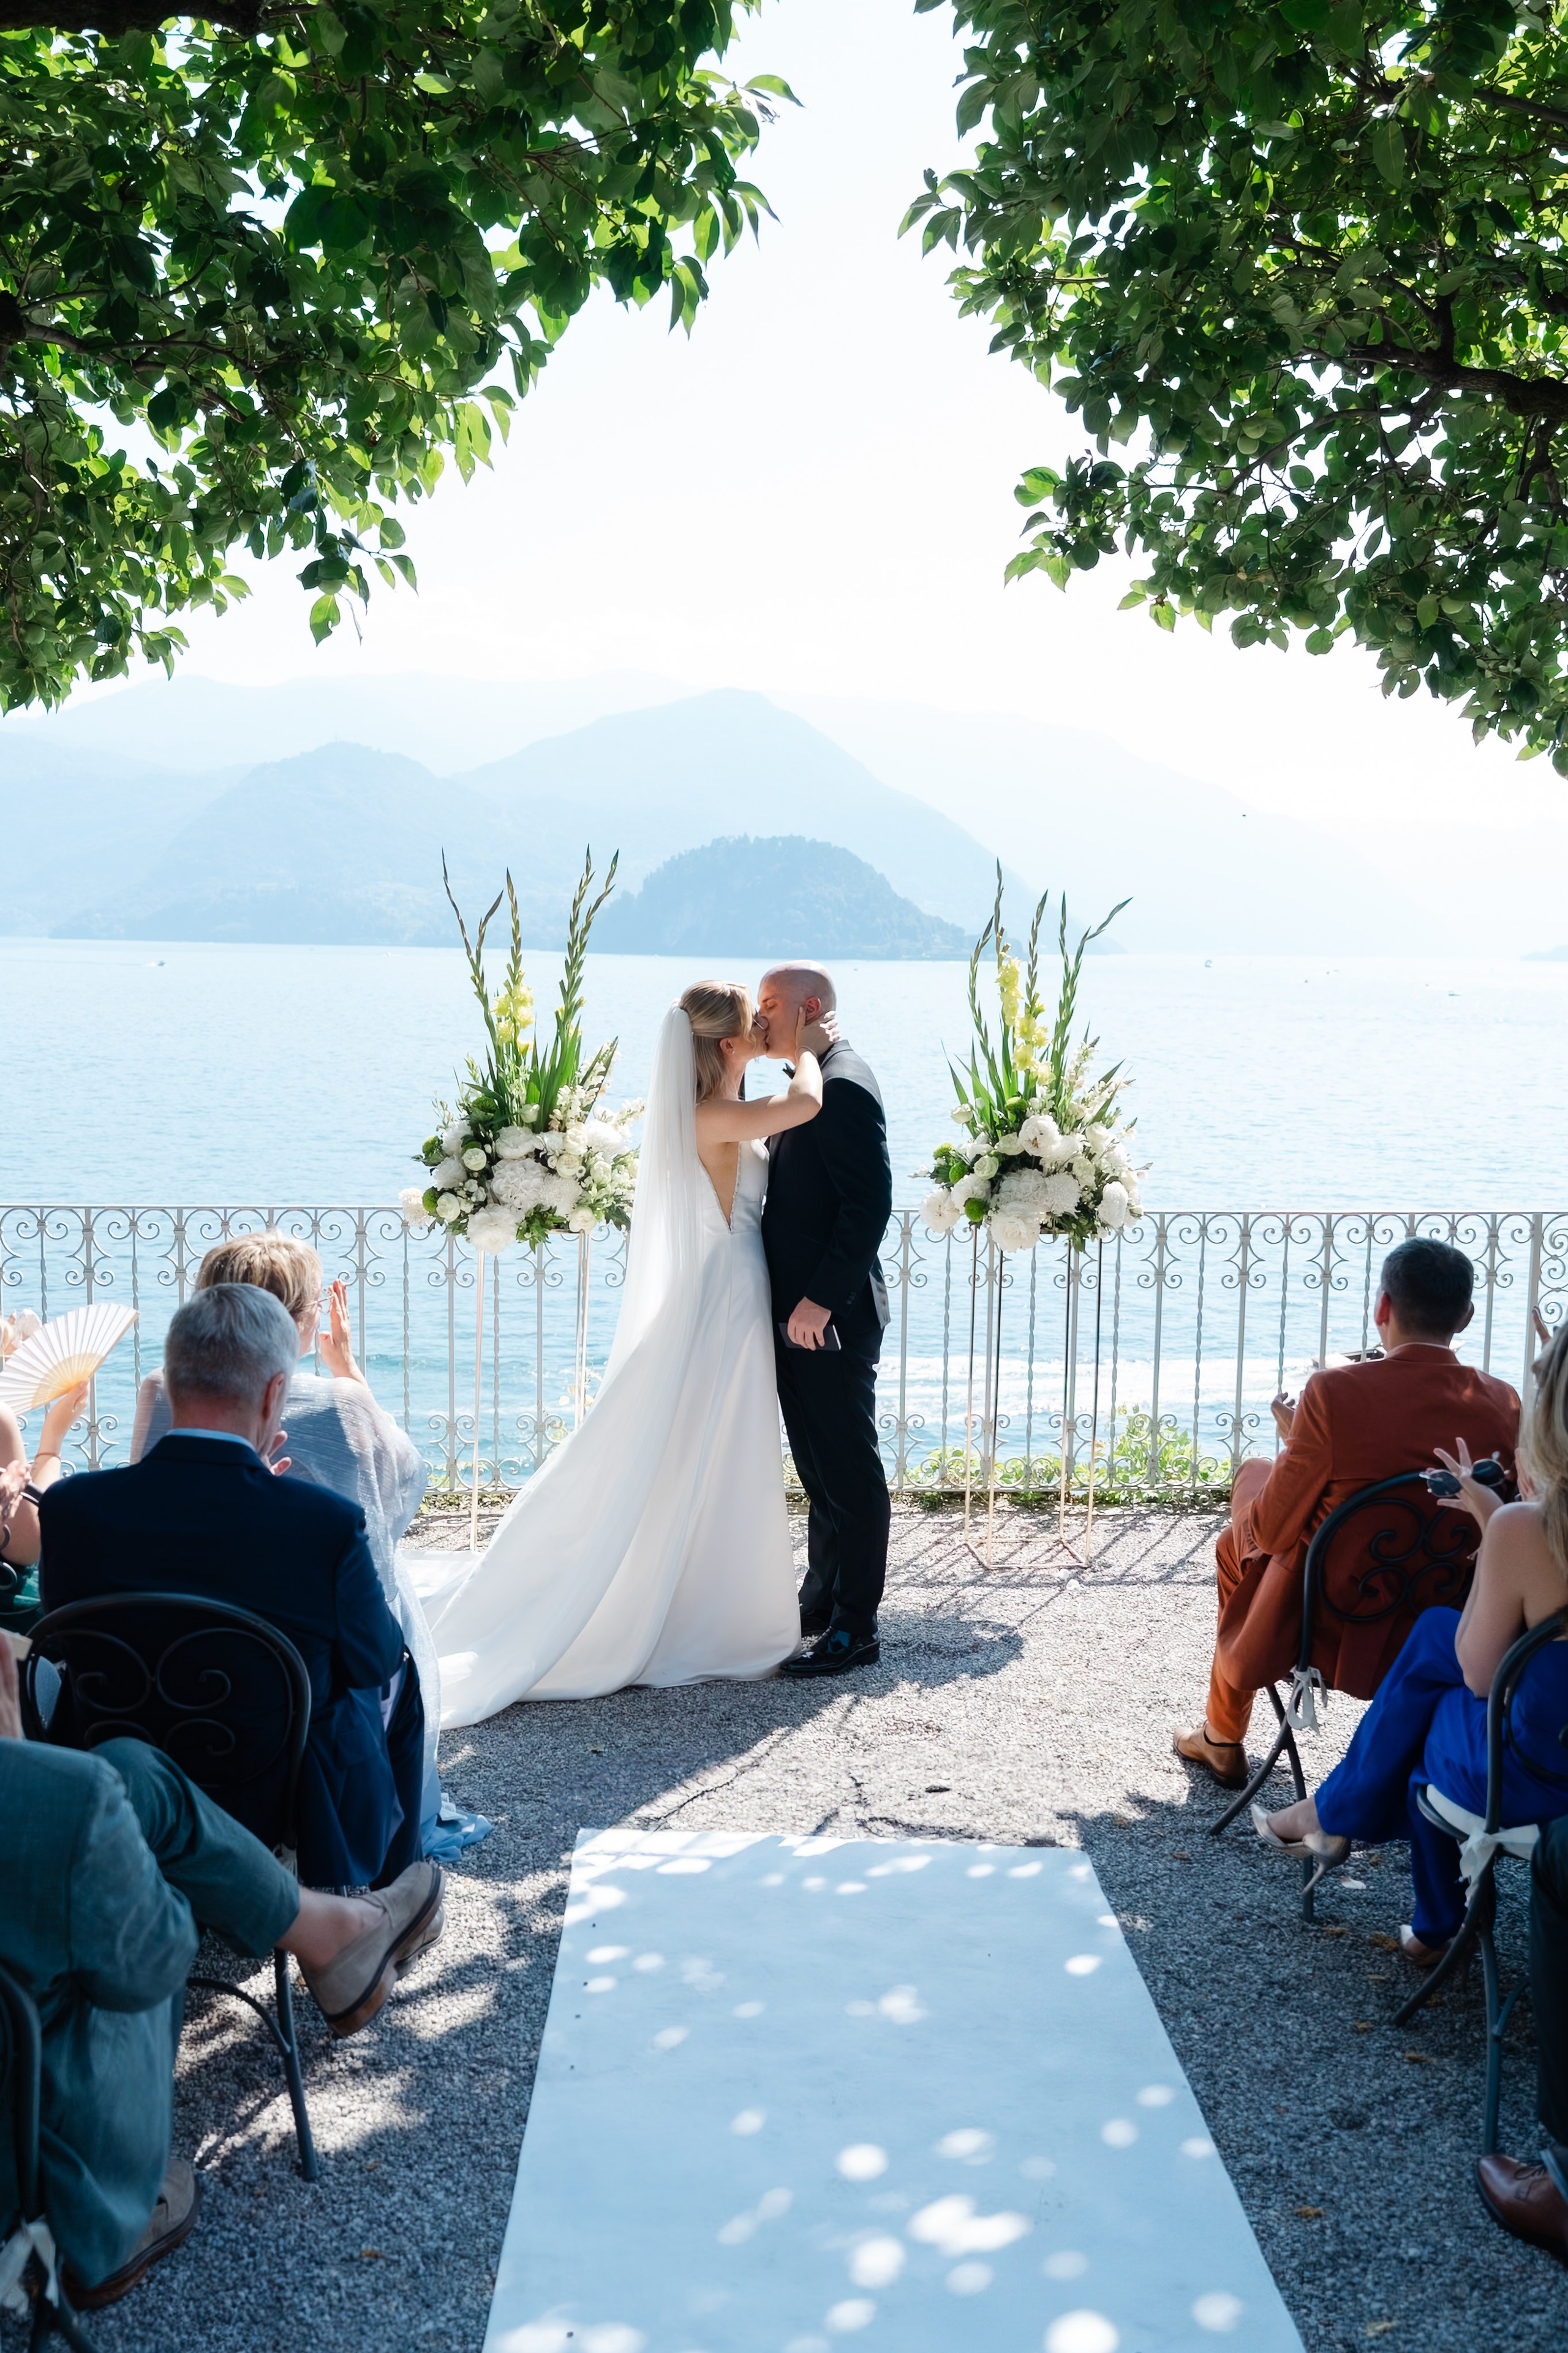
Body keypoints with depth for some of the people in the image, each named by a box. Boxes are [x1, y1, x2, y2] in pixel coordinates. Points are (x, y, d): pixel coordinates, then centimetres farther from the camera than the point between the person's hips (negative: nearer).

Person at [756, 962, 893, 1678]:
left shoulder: (843, 1087, -16)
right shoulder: (810, 1087, 16)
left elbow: (868, 1204, -23)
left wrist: (821, 1299, -24)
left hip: (830, 1319, -10)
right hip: (801, 1316, 10)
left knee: (849, 1474, -1)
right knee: (821, 1472, 17)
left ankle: (855, 1628, 7)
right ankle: (821, 1606, 27)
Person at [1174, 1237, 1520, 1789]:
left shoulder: (1335, 1393, -26)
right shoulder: (1505, 1405, -13)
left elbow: (1272, 1531, -17)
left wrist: (1293, 1438, 0)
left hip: (1326, 1629, -4)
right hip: (1444, 1635, 4)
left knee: (1236, 1543, 29)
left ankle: (1222, 1739, 45)